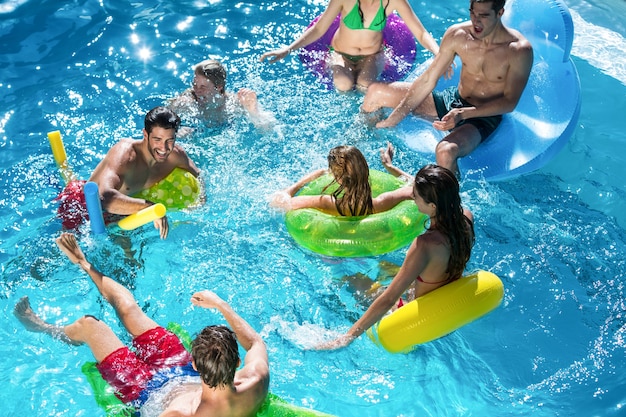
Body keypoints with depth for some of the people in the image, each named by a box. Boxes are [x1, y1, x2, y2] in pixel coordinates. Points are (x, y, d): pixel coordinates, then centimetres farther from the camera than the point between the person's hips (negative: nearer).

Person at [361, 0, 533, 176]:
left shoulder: (519, 50, -21)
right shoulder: (457, 34, -10)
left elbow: (510, 102, -18)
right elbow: (427, 80, -4)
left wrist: (463, 113, -31)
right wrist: (393, 119, -6)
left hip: (484, 117, -5)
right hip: (453, 100, 6)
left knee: (446, 151, -41)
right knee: (376, 92, 1)